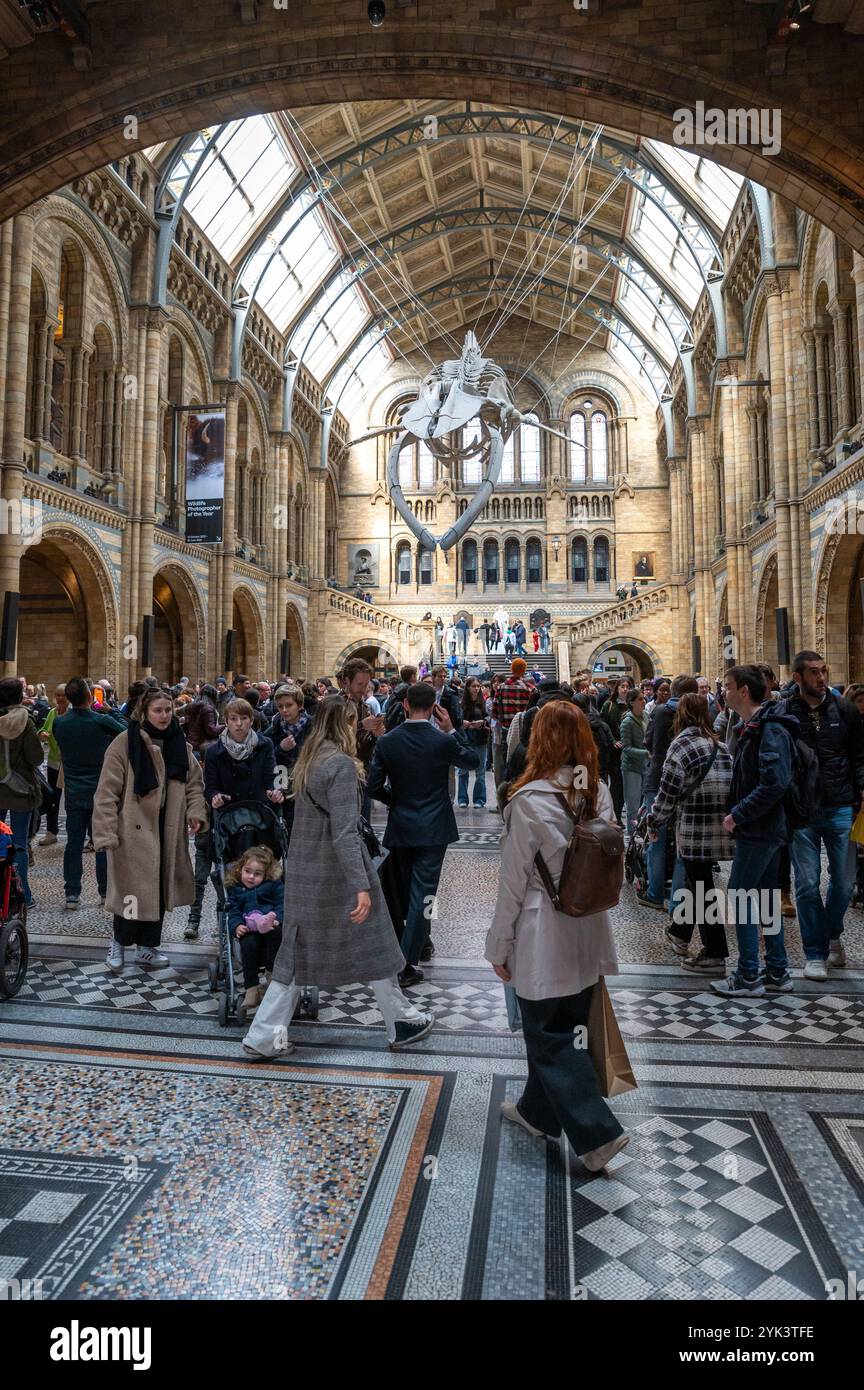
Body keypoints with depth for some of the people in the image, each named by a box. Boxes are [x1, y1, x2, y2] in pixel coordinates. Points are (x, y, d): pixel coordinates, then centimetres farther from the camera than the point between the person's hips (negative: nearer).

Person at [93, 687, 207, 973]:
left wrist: (196, 813, -5)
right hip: (133, 831, -5)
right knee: (134, 892, -3)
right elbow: (107, 792, -12)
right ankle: (119, 943, 24)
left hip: (167, 831, 5)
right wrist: (105, 834, -17)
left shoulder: (179, 744, 5)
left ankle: (147, 947, 30)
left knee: (159, 891, 12)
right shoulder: (125, 743, -11)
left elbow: (194, 783, 12)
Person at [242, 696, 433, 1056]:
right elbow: (344, 832, -25)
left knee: (298, 952, 14)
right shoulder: (341, 764, -18)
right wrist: (361, 886, -27)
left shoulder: (307, 760, 7)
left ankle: (263, 1037, 16)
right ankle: (402, 1023, 26)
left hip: (303, 870, 8)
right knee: (373, 947, 9)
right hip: (337, 872, -8)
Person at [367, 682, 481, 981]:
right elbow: (474, 761, 5)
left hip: (400, 827, 3)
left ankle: (422, 942, 40)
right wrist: (451, 730, 3)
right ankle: (407, 964, -1)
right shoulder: (443, 741, -13)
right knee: (421, 893, 0)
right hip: (433, 829, -3)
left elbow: (374, 787, -5)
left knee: (406, 890, 21)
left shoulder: (387, 741, -6)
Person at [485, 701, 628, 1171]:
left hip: (543, 941, -7)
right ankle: (538, 1110, 41)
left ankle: (597, 1131, 11)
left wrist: (500, 946, -4)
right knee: (558, 1030, 22)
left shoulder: (529, 800, -21)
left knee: (550, 1039, 11)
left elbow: (514, 881, -15)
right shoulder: (599, 794, -2)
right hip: (588, 936, 7)